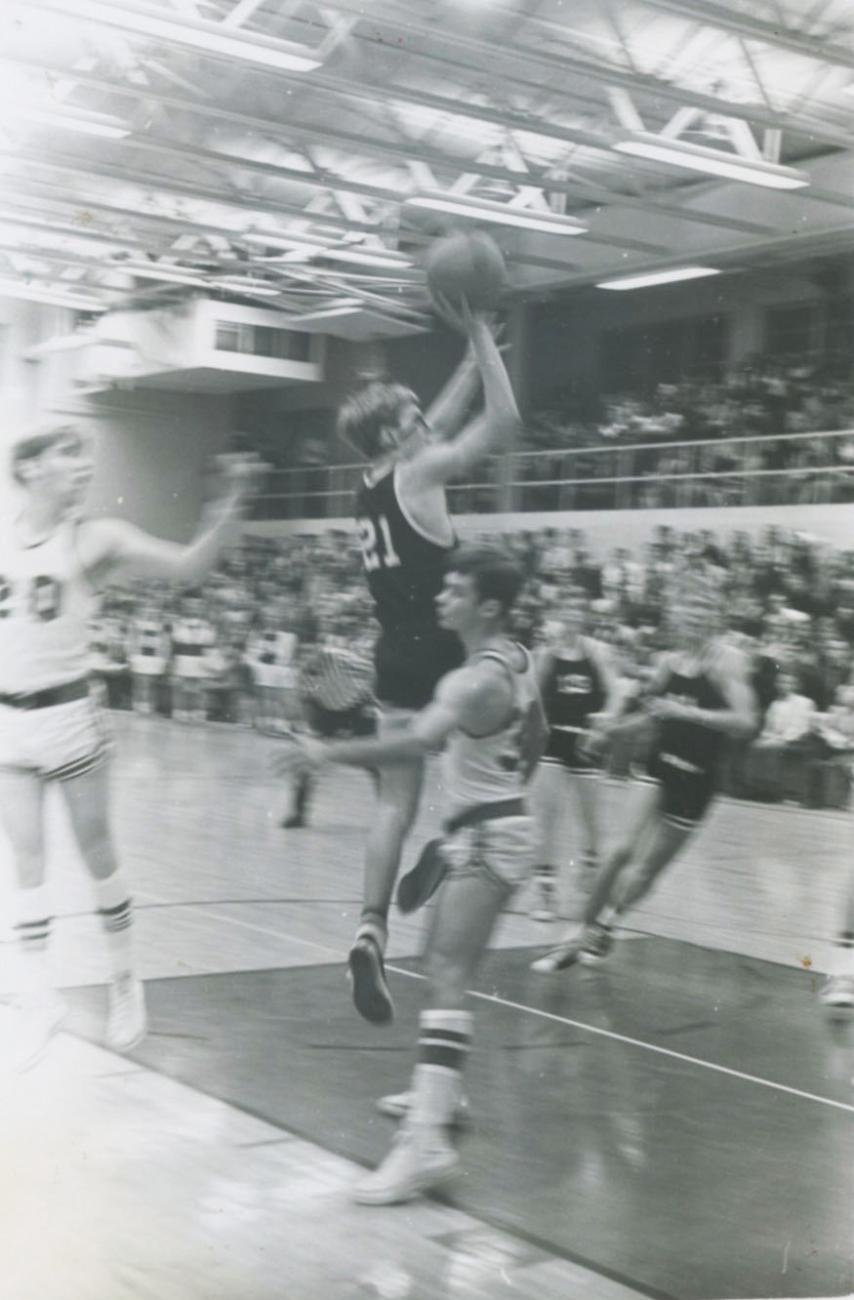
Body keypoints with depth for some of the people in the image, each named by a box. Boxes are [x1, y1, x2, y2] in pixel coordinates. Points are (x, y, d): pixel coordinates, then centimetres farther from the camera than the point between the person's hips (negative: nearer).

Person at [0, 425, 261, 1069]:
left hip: (67, 714, -3)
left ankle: (125, 978, 26)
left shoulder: (95, 539, -7)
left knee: (97, 852, 8)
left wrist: (232, 505, -26)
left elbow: (187, 565, -16)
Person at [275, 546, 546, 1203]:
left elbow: (419, 740, -38)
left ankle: (427, 1140, -25)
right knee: (441, 958, 23)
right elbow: (535, 737, 23)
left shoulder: (479, 681, -22)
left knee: (447, 978, -18)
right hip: (495, 825, 10)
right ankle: (439, 1092, 38)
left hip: (486, 838, -10)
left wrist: (333, 752, -44)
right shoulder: (517, 659, 8)